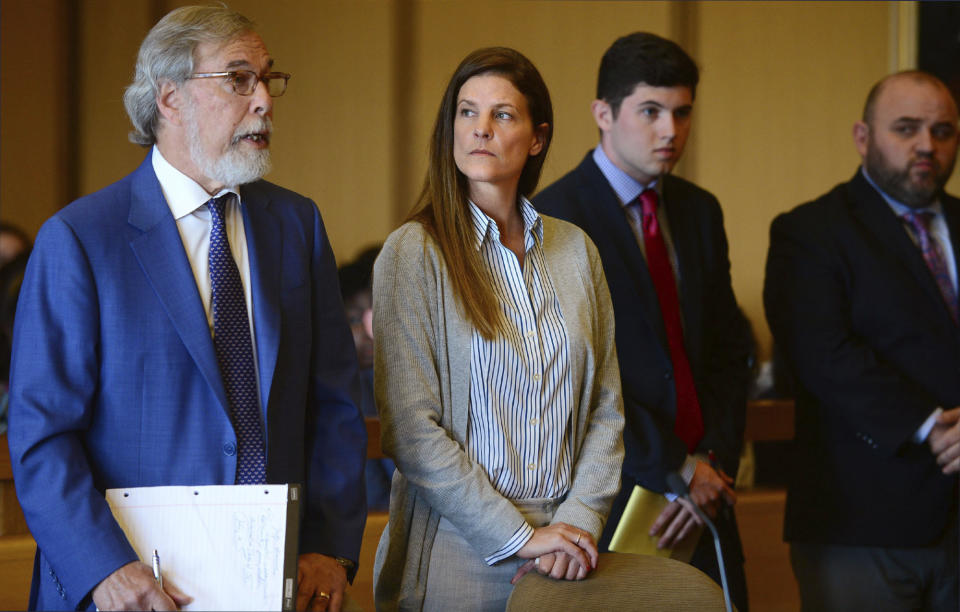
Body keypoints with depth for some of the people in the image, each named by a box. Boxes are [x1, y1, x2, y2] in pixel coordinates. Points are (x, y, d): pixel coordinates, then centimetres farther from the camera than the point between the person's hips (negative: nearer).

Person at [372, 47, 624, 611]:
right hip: (456, 558, -4)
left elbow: (606, 409, 8)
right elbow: (410, 431, -12)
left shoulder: (574, 249, 7)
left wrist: (580, 520, -7)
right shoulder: (413, 253, -6)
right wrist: (519, 537, -14)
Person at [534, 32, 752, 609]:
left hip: (703, 494, 6)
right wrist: (675, 470, -13)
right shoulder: (555, 216, -9)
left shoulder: (700, 211, 13)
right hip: (608, 492, -6)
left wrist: (714, 463, -3)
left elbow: (729, 351, 12)